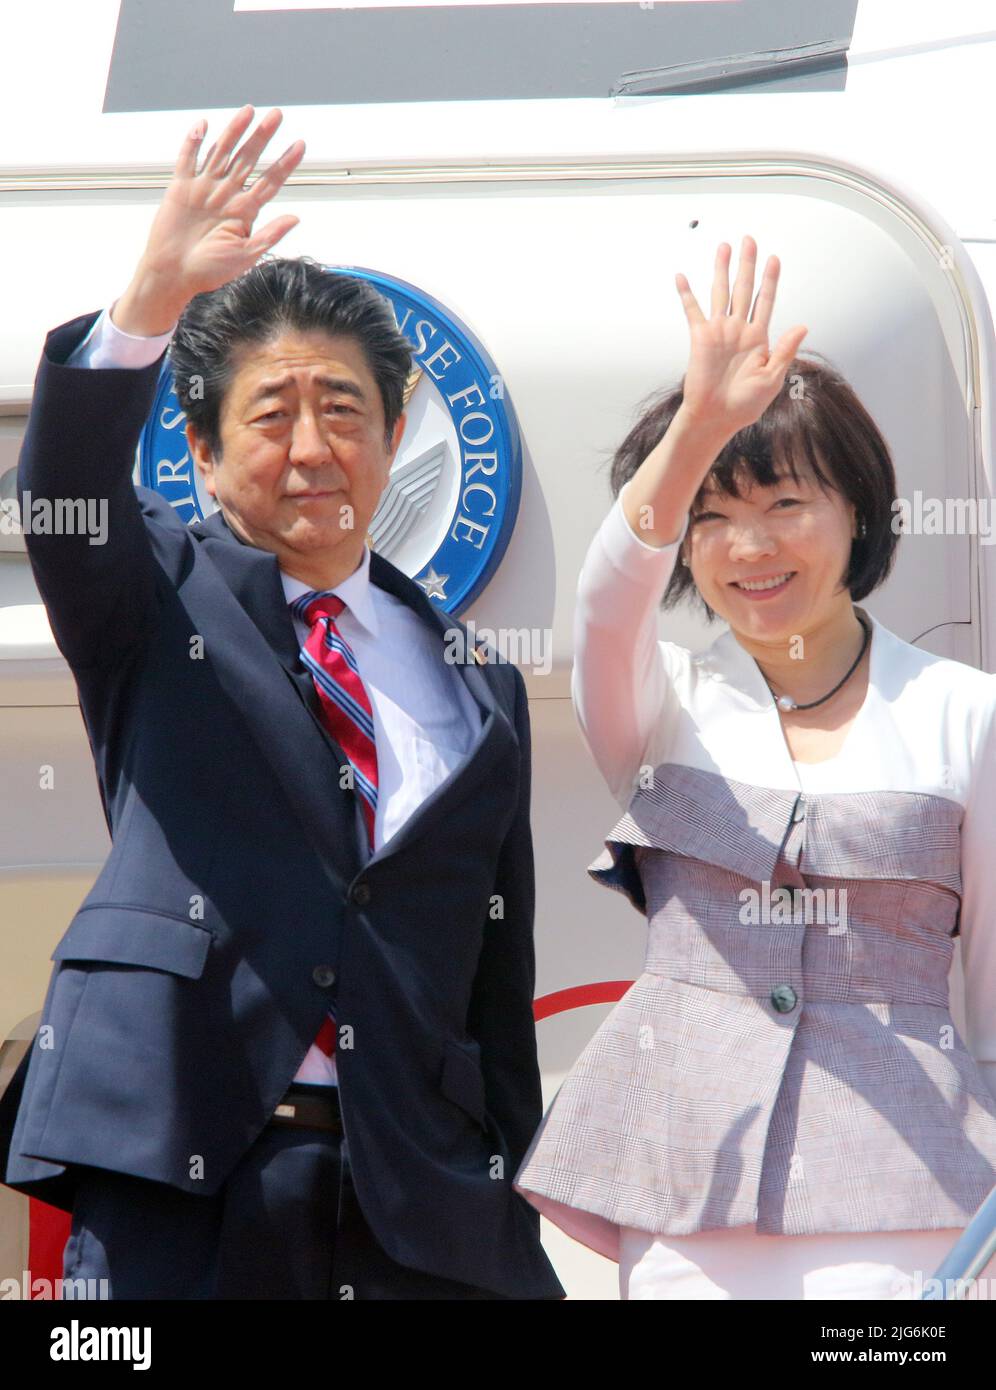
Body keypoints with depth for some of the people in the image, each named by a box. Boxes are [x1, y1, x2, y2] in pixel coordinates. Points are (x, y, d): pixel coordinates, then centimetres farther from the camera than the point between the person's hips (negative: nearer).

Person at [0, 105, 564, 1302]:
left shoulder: (478, 687, 17)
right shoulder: (163, 600, 10)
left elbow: (499, 984, 15)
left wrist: (515, 1244, 10)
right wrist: (153, 296, -28)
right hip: (174, 1178, -3)